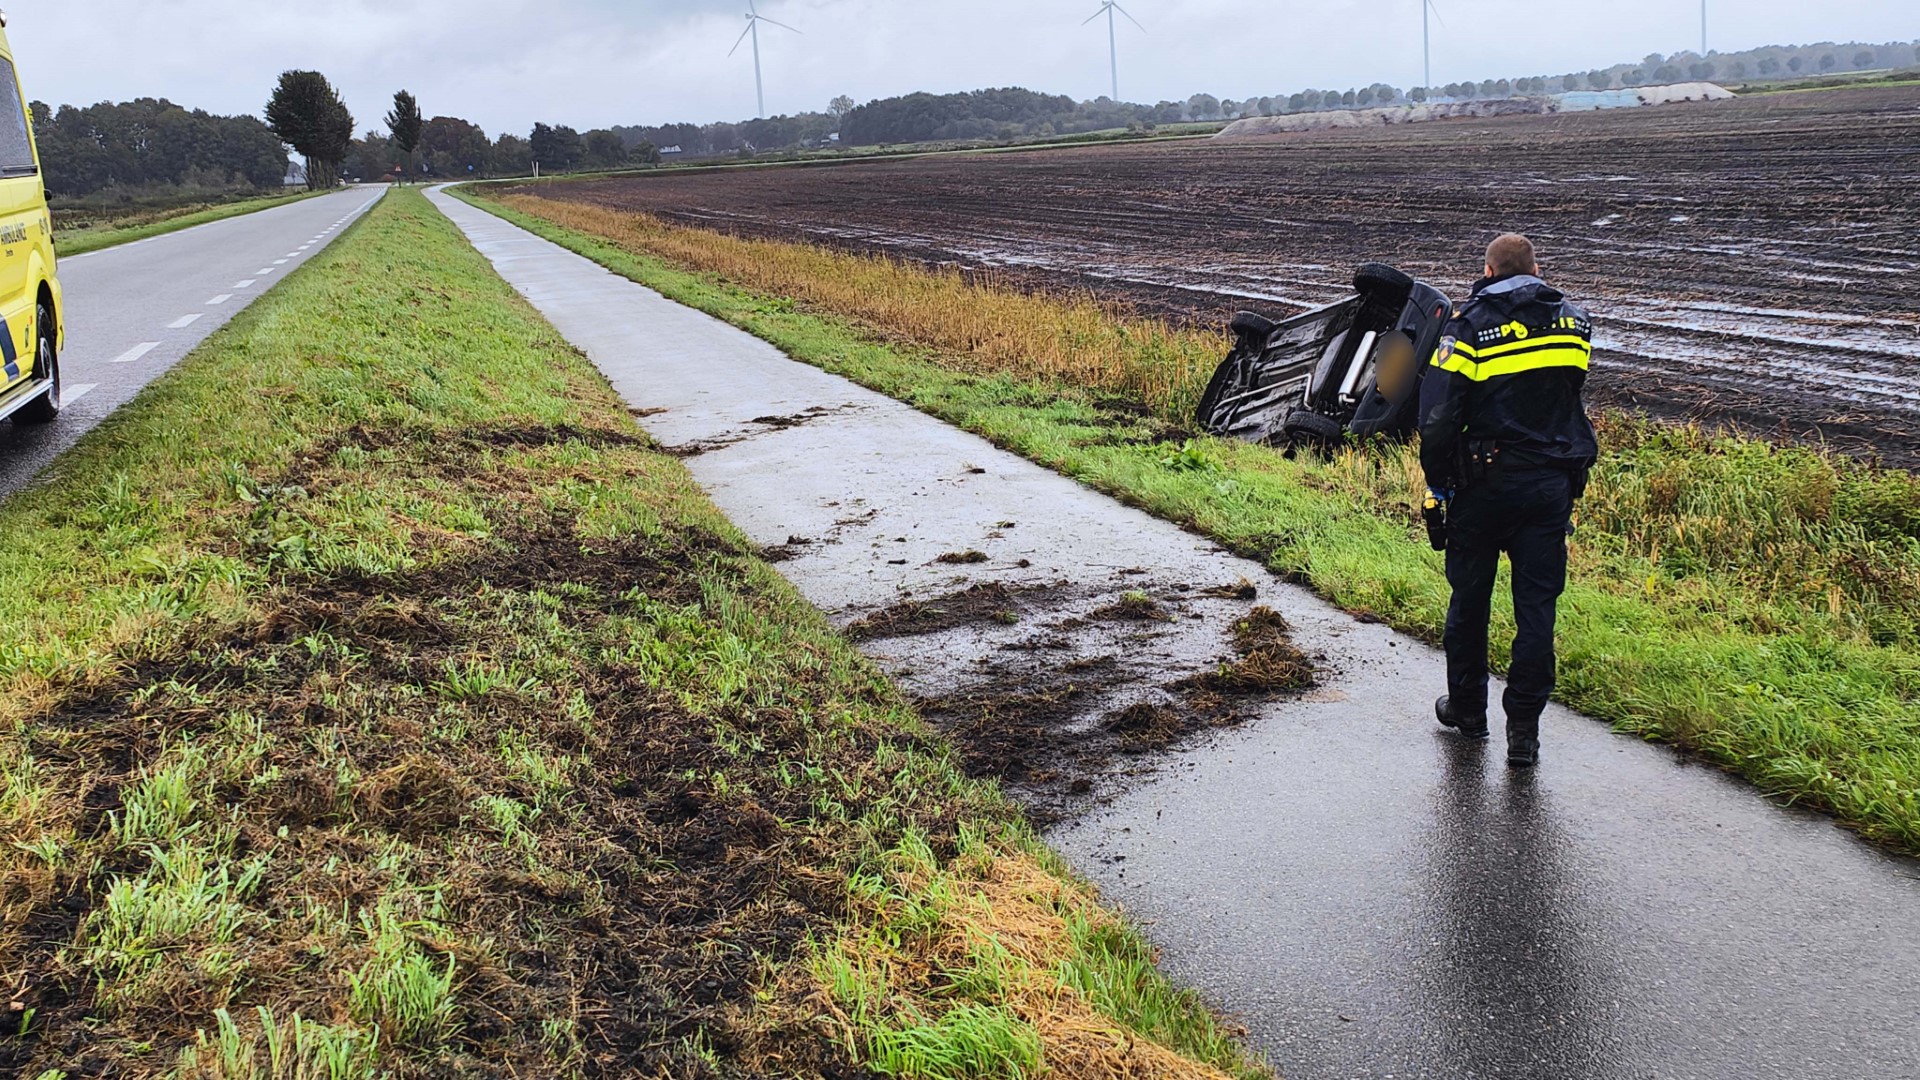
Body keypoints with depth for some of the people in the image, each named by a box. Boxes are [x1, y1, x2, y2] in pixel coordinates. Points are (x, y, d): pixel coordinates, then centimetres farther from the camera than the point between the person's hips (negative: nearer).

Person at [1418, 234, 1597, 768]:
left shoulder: (1470, 326, -10)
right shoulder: (1574, 321, 5)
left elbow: (1437, 417, -14)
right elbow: (1570, 395, 16)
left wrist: (1438, 481, -3)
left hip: (1486, 483, -3)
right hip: (1553, 486, 3)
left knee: (1470, 598, 14)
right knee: (1537, 606, 5)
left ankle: (1467, 708, 27)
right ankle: (1524, 730, 5)